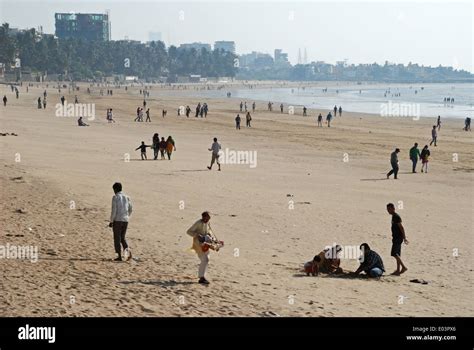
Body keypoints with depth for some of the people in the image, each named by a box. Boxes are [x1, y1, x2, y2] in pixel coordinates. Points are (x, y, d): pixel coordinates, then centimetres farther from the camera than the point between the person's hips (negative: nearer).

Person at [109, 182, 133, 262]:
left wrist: (111, 221, -5)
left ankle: (119, 256, 2)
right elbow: (130, 210, 14)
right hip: (125, 220, 5)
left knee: (117, 239, 3)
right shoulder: (127, 197, 11)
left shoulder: (115, 197, -7)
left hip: (117, 220, -5)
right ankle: (127, 250, -9)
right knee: (122, 238, 15)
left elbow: (114, 211, -12)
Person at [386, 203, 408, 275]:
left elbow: (401, 227, -19)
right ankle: (398, 270, 11)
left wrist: (404, 237, -22)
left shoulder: (396, 217, -15)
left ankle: (404, 267, -10)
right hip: (396, 238, 10)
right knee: (397, 254, 10)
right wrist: (404, 237, 24)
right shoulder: (394, 216, 16)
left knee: (394, 254, -12)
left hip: (398, 238, -10)